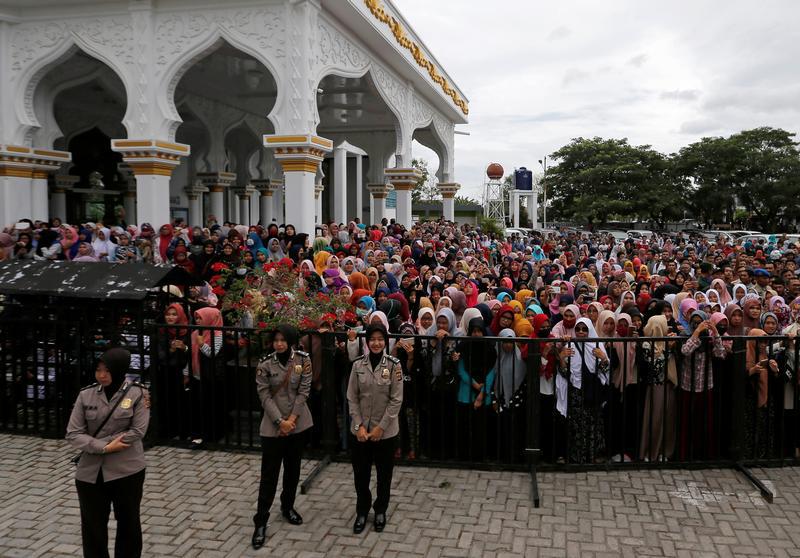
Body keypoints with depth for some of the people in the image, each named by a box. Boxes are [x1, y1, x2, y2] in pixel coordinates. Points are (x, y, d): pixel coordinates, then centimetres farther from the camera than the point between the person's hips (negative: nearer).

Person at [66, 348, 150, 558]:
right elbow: (73, 434, -2)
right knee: (92, 526, 11)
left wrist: (95, 446, -12)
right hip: (90, 473, 2)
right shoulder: (86, 395, 0)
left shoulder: (137, 393, -7)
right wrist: (105, 447, -16)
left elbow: (137, 431, -12)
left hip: (127, 471, -2)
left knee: (128, 523, 14)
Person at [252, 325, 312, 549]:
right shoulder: (264, 364, -8)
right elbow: (264, 396, -9)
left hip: (298, 423, 2)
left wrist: (292, 418, -12)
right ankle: (261, 521, 8)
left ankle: (288, 506, 36)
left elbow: (304, 391, -6)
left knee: (293, 468, 15)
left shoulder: (303, 360, -5)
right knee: (269, 473, 0)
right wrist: (280, 421, -15)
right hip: (273, 425, -2)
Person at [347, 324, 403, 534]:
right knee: (360, 473, 10)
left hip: (386, 430, -1)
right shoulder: (358, 365, -2)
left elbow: (396, 400, -9)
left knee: (384, 474, 12)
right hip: (360, 430, 2)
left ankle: (380, 511, 33)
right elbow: (352, 398, 0)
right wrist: (359, 426, -9)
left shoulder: (394, 365, -9)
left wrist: (381, 427, -12)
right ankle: (362, 511, 31)